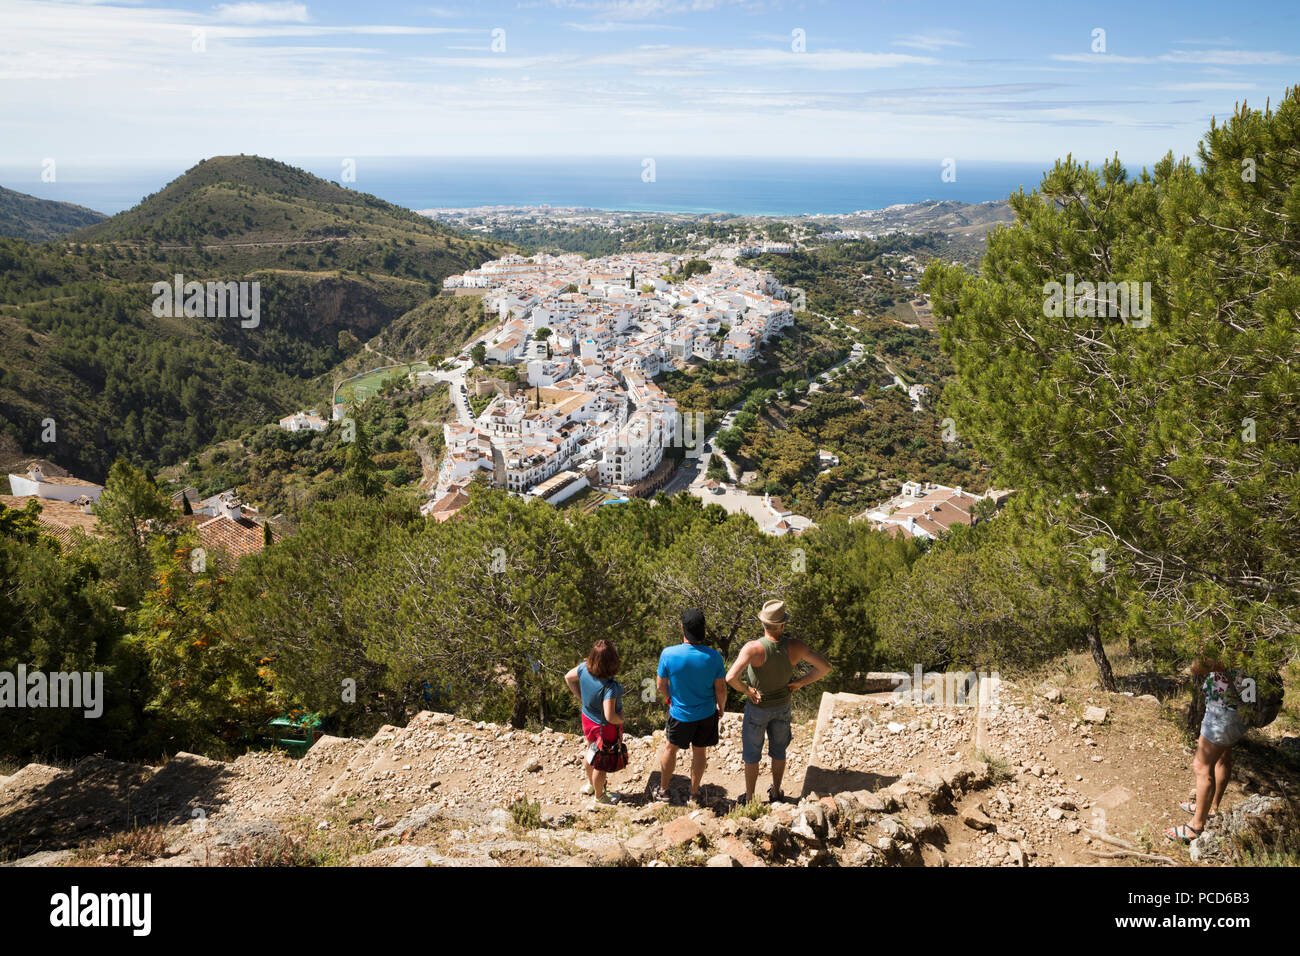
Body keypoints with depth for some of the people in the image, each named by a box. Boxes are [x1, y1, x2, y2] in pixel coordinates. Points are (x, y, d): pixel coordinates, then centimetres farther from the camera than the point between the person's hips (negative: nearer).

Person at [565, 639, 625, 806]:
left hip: (588, 718, 7)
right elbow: (610, 716, -38)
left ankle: (590, 784, 58)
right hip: (606, 728, -7)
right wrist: (621, 720, -16)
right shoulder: (609, 687, -40)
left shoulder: (585, 668, -20)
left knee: (592, 753, 33)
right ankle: (599, 795, 43)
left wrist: (581, 698, 10)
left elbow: (568, 677, 0)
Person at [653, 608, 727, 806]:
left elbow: (661, 685, -10)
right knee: (699, 751, 20)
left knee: (670, 748, 22)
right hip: (707, 714, 1)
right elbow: (721, 689, -10)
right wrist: (721, 708, 10)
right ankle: (694, 794, 36)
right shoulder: (713, 656, -21)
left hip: (680, 714, -1)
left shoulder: (669, 654, -25)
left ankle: (663, 790, 39)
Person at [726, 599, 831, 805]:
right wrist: (800, 682, -7)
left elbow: (731, 677, -44)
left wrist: (745, 689, -23)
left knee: (752, 754, 17)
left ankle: (749, 799, 30)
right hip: (782, 705, 3)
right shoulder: (794, 646, -23)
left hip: (757, 707, -3)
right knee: (778, 750, 25)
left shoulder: (753, 648, -34)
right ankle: (776, 793, 42)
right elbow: (825, 667, -18)